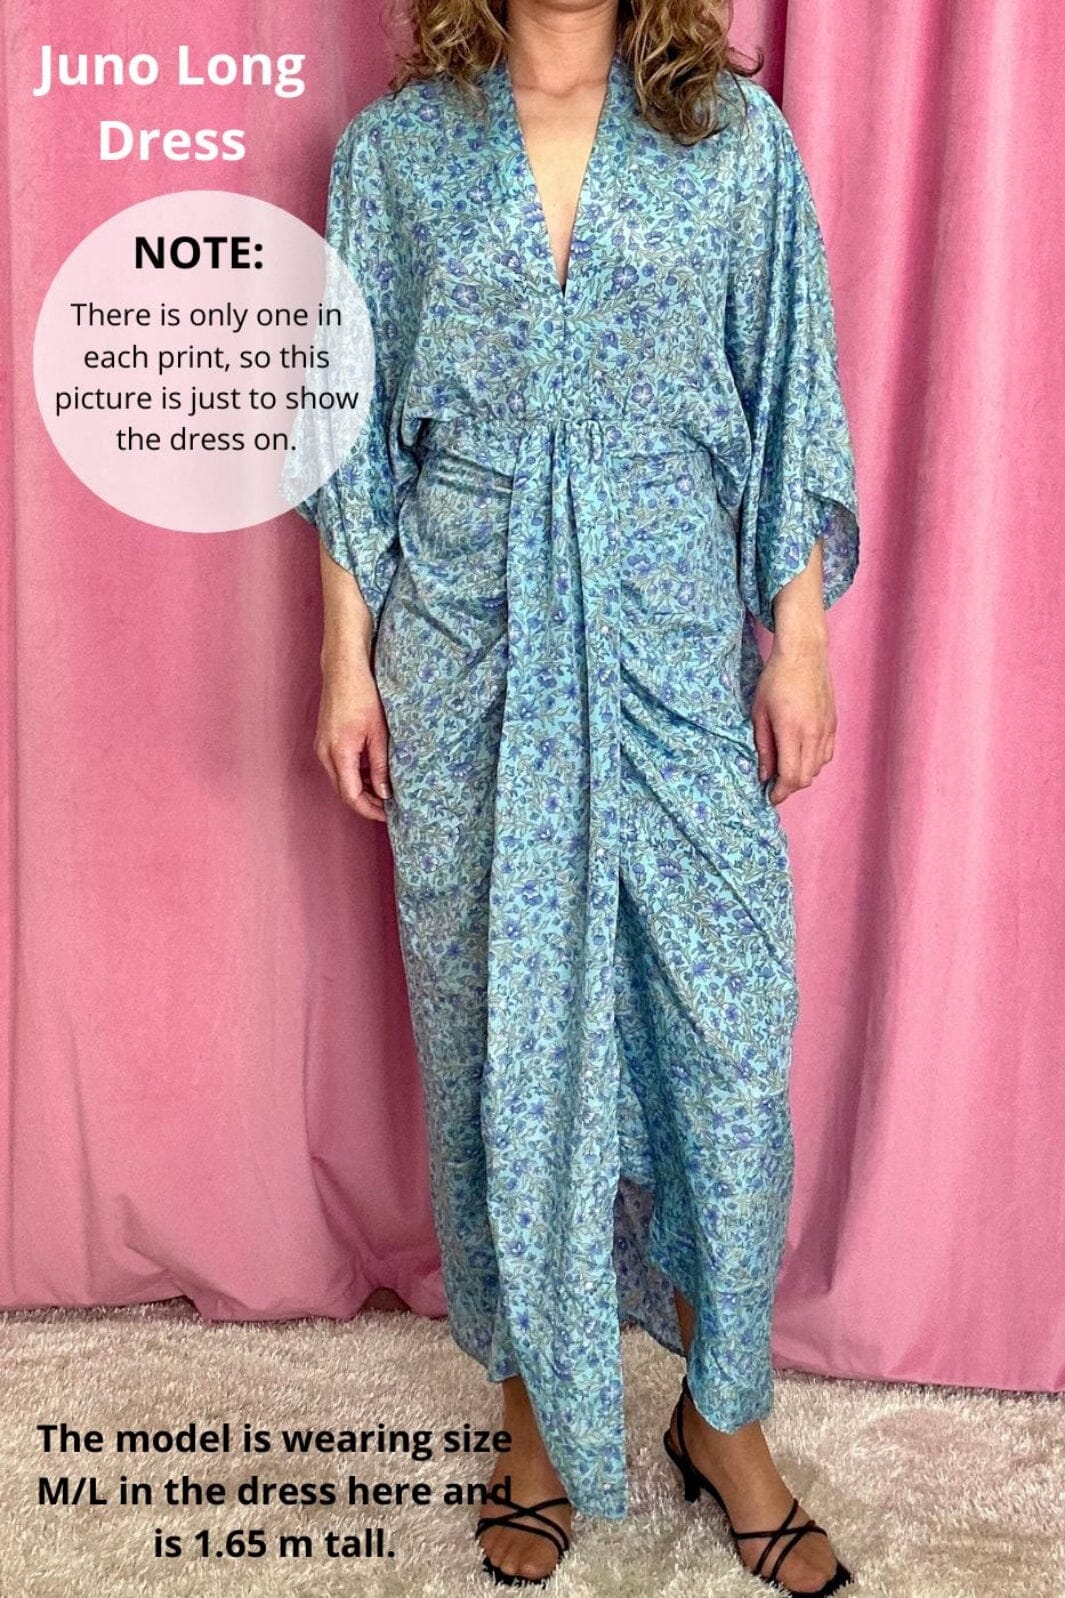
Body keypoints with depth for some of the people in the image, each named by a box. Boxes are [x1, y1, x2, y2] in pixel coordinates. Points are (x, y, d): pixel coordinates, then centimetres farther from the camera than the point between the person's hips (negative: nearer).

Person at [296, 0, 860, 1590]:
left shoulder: (738, 137, 5)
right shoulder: (393, 148, 6)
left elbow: (788, 401, 5)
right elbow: (361, 423, 6)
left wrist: (800, 640, -1)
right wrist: (350, 659, 3)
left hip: (678, 636, 0)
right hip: (467, 642, 1)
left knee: (722, 1016, 2)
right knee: (494, 1018, 7)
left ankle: (723, 1411, 24)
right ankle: (538, 1400, 27)